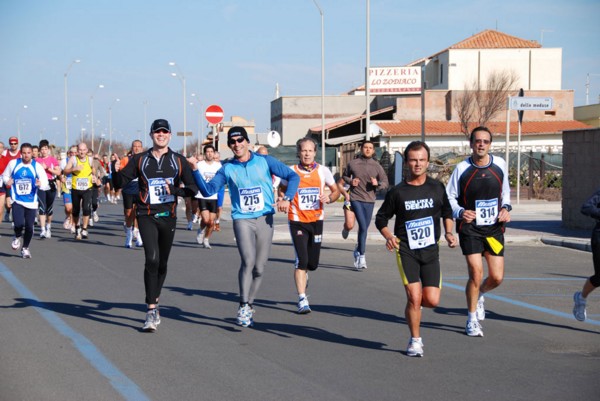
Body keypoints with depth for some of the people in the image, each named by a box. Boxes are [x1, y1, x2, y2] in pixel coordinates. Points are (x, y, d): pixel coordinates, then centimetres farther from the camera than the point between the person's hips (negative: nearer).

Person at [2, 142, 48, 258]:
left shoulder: (37, 166, -3)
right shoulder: (13, 163, 0)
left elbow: (45, 181, -8)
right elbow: (5, 175, 14)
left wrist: (40, 183, -32)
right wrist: (7, 181, -9)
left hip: (31, 201, 1)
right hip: (17, 200, -1)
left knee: (29, 226, 2)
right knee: (19, 223, -19)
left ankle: (25, 248, 27)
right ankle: (17, 237, 18)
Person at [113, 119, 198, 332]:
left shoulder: (178, 161, 6)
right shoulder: (140, 159, 5)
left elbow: (193, 188, 2)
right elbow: (120, 183, 3)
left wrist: (175, 190, -16)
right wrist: (117, 171, -18)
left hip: (168, 216, 2)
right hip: (147, 216, -2)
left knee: (162, 263, 12)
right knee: (152, 259, -18)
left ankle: (155, 301, 34)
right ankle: (151, 311, -18)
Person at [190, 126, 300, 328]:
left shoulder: (265, 161, 3)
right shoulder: (227, 169, 5)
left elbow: (293, 176, 5)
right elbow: (208, 190, 0)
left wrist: (287, 199, -8)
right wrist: (195, 170, -11)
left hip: (265, 219, 1)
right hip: (242, 219, -1)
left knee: (259, 268, 6)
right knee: (248, 261, -22)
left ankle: (248, 306, 23)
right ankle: (244, 307, -14)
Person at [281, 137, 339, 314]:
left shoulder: (323, 171, 2)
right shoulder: (291, 171, -2)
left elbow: (336, 191, 11)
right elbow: (282, 190, 13)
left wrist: (329, 198, -11)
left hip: (316, 220, 2)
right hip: (297, 221, -2)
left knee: (313, 263, 9)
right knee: (302, 260, -14)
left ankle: (303, 276, 45)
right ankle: (302, 299, -9)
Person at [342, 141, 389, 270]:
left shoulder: (377, 166, 5)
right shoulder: (352, 164, 3)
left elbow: (385, 183, 7)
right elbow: (345, 176, 17)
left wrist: (377, 184, -14)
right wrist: (350, 181, -4)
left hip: (369, 201, 3)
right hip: (356, 199, -3)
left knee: (364, 228, 12)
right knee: (363, 226, -15)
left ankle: (358, 251, 34)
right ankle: (362, 256, -9)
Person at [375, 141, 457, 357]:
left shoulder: (437, 188, 5)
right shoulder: (397, 192, -2)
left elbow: (447, 213, 19)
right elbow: (381, 218, 8)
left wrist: (449, 233, 2)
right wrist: (388, 236, -11)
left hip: (431, 250, 2)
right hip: (406, 250, -2)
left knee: (432, 300, -6)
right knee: (414, 297, -12)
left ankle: (412, 304, 30)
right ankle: (415, 340, 8)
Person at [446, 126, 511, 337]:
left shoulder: (499, 164, 1)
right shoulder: (462, 168, -8)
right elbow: (449, 197, 0)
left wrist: (506, 208, -1)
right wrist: (460, 212, -18)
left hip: (494, 228, 3)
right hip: (470, 228, -3)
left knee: (496, 277, 1)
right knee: (476, 273, -12)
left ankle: (479, 295, 37)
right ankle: (472, 320, 7)